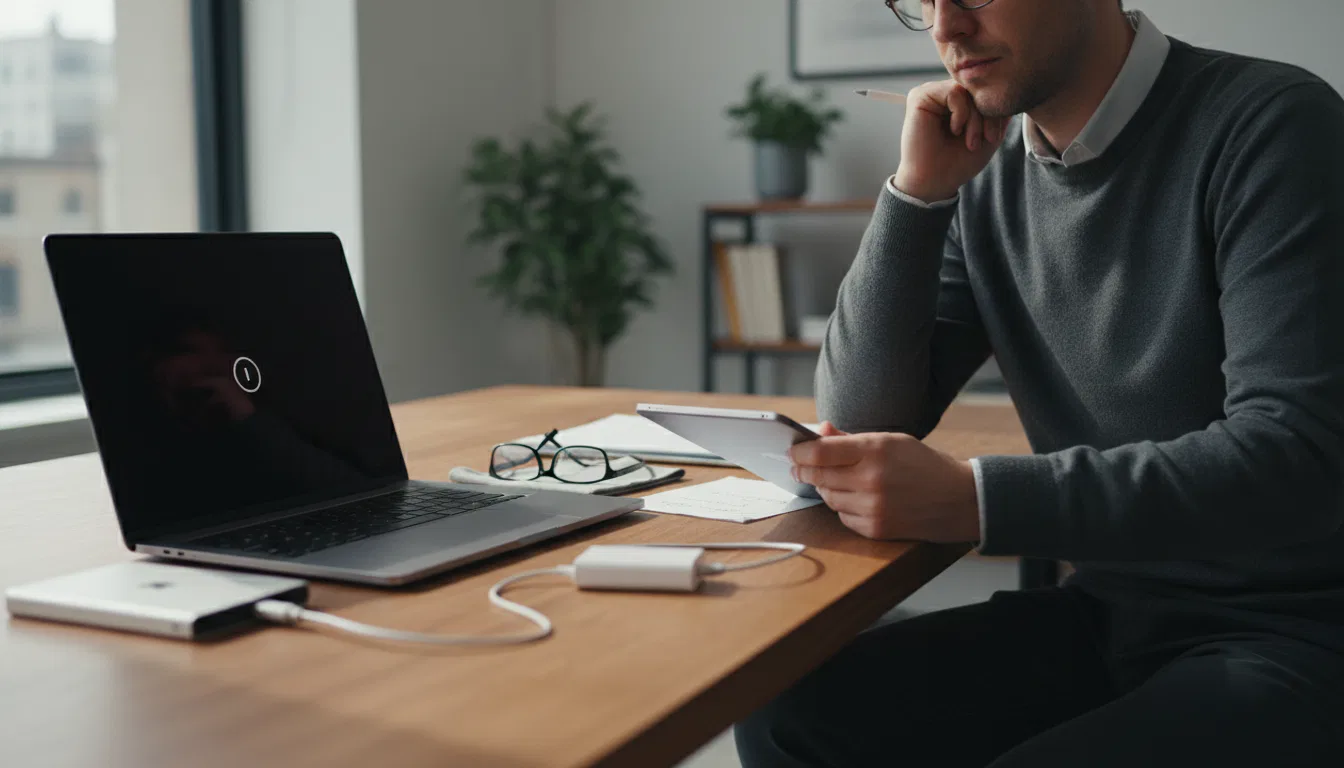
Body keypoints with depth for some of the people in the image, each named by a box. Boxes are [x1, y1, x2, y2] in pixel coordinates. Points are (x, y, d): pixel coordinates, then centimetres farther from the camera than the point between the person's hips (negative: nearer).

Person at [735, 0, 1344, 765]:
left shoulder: (1271, 124, -14)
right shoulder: (987, 179, 4)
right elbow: (864, 420, 1)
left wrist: (973, 501, -31)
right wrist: (920, 191, -9)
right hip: (1107, 614, 6)